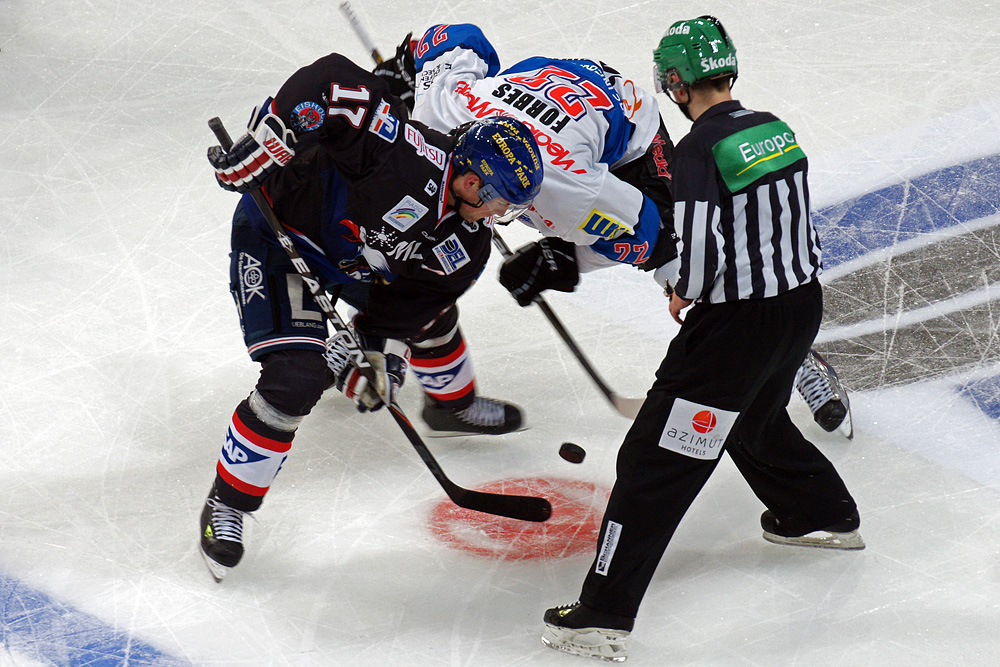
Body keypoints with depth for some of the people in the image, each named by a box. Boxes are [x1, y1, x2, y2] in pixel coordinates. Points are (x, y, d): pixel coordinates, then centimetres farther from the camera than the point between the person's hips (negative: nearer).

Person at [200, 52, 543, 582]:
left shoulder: (466, 248, -10)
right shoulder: (413, 158, -36)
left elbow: (407, 297, -5)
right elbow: (330, 81, -40)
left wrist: (383, 350, -19)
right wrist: (261, 148, -41)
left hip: (353, 263, 8)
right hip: (276, 234, -8)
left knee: (429, 310, 24)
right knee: (296, 379, -19)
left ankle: (453, 403, 57)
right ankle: (227, 504, -2)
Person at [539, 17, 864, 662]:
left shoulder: (700, 149, -18)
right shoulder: (773, 127, 5)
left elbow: (702, 258, -22)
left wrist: (682, 294, -3)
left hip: (737, 324, -8)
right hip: (804, 301, 8)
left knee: (658, 459, -4)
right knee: (754, 418, 35)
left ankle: (604, 615, -5)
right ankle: (825, 514, 54)